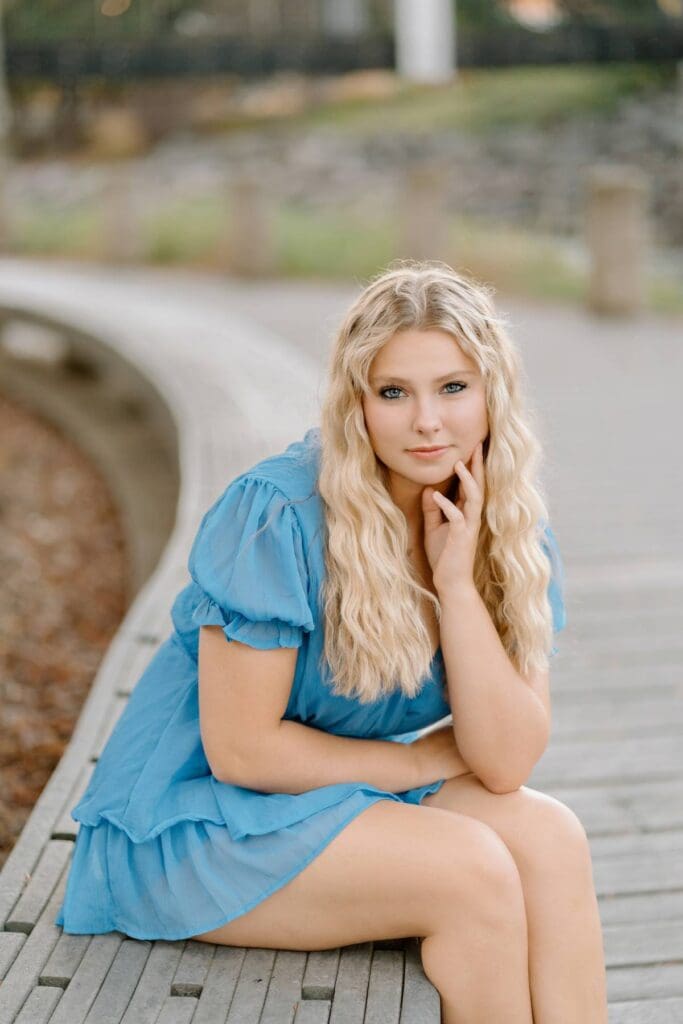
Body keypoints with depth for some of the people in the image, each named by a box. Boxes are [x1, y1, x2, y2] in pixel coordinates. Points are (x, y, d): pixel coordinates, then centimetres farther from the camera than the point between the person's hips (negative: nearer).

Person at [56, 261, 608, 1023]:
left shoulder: (511, 531, -4)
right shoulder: (275, 512, -22)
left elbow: (506, 761, -11)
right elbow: (241, 748, -21)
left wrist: (457, 580, -21)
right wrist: (428, 760, -10)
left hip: (344, 794, 6)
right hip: (189, 821, -6)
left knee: (551, 837, -20)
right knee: (474, 872, -24)